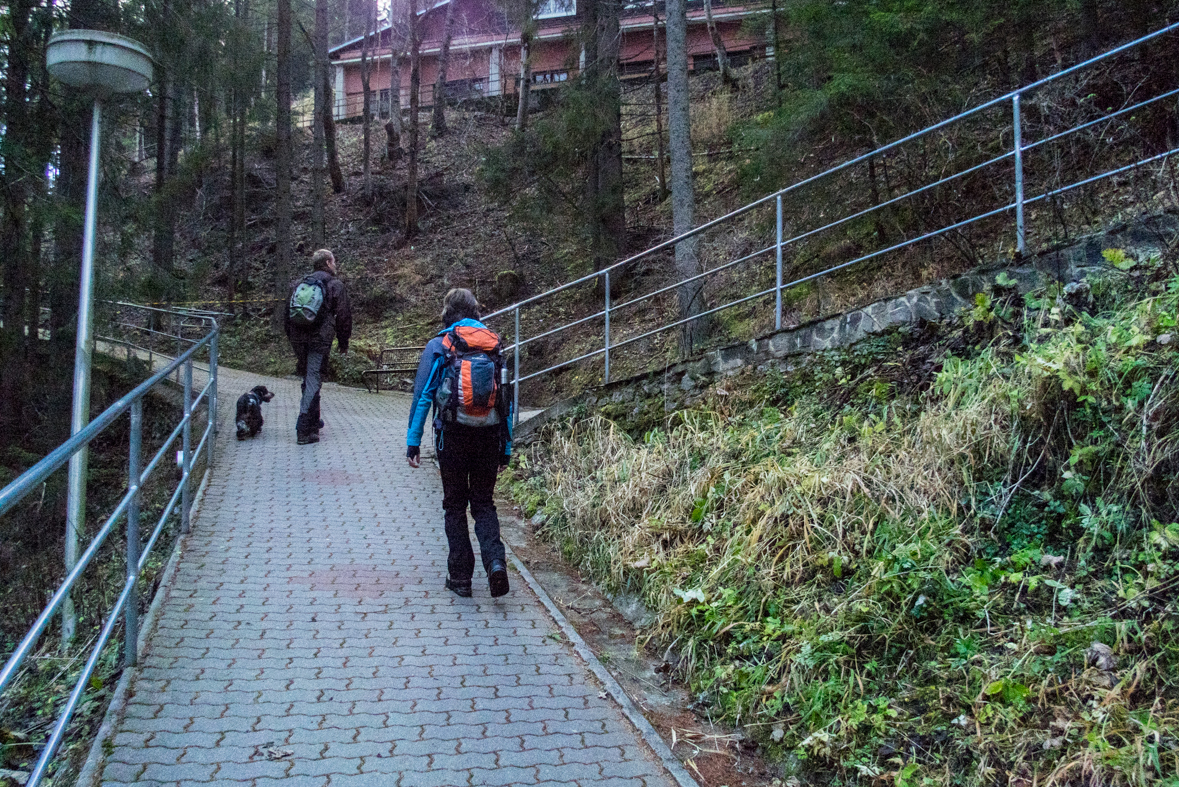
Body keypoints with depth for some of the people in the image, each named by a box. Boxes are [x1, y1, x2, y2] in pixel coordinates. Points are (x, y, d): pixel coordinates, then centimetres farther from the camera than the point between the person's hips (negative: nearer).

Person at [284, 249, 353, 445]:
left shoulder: (299, 284, 16)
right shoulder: (335, 285, 0)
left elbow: (287, 315, 19)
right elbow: (343, 316, -1)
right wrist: (343, 343, 8)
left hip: (299, 340, 5)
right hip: (320, 340, -5)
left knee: (308, 379, 19)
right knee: (313, 382, -5)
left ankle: (313, 420, 29)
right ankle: (304, 431, -9)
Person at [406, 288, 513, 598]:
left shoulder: (438, 346, -1)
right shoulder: (495, 346, 8)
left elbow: (422, 396, -5)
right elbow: (507, 400, 7)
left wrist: (413, 441, -2)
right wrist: (506, 448, 12)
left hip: (454, 434, -2)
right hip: (490, 436, 2)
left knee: (455, 505, 11)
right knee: (484, 504, 13)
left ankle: (460, 576, 12)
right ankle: (495, 559, -10)